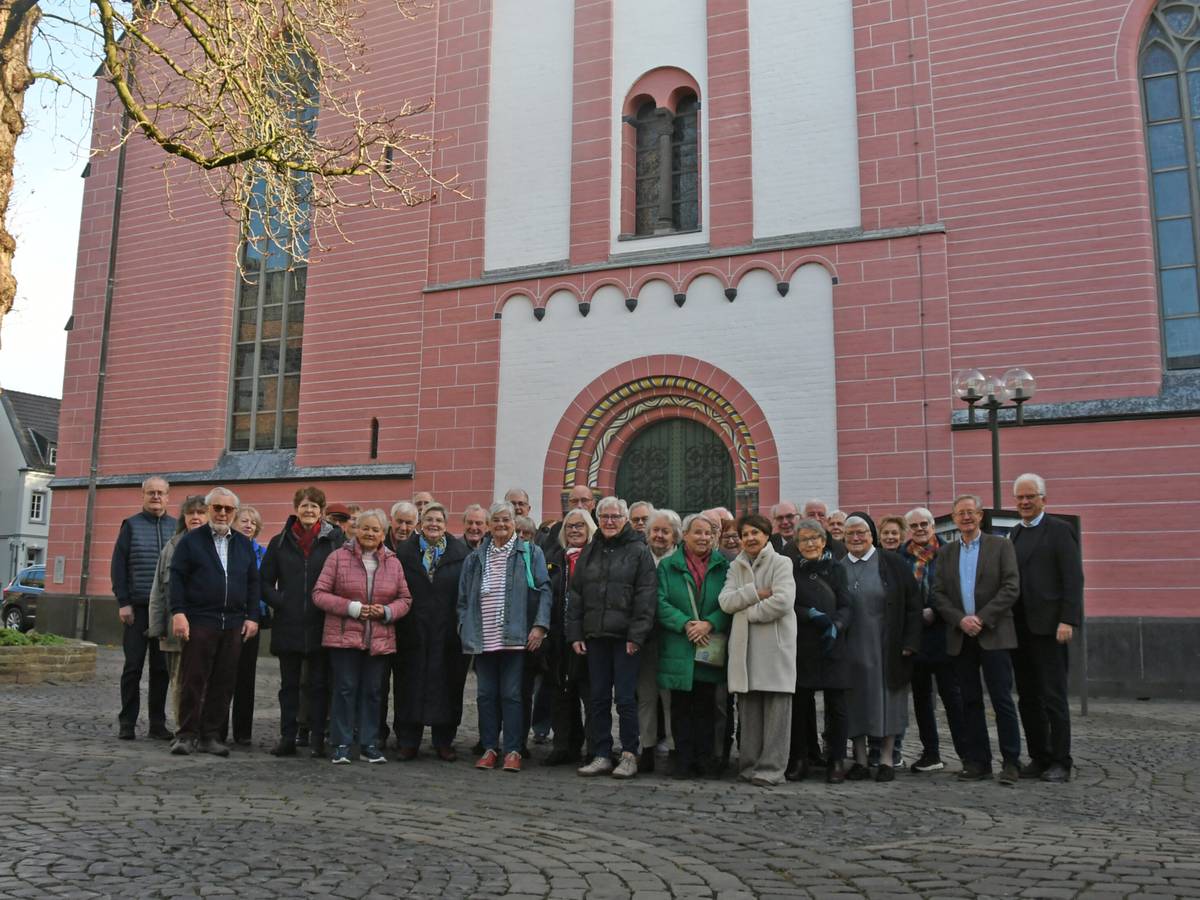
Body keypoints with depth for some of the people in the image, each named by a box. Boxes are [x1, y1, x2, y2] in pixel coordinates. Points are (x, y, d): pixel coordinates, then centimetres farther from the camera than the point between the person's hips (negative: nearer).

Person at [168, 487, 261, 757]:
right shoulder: (191, 540, 5)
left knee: (223, 683, 5)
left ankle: (210, 735, 14)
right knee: (193, 681, -1)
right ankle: (187, 734, 8)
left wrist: (252, 617, 6)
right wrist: (178, 612, -11)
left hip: (233, 624, 4)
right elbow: (177, 578, -1)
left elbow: (253, 583, 14)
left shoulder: (244, 544, 15)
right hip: (199, 621, -3)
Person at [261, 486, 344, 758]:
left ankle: (317, 739, 11)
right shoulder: (280, 542, 7)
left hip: (320, 625, -2)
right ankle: (287, 738, 17)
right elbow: (266, 581, 9)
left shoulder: (335, 540, 0)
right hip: (287, 625, 2)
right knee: (289, 684, 10)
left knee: (318, 684, 4)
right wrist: (278, 602, -3)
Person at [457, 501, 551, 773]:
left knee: (511, 694, -2)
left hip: (514, 637, -3)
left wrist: (540, 625, -10)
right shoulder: (475, 558, 14)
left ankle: (513, 751, 6)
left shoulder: (530, 554, 4)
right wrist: (466, 629, 5)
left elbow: (544, 590, -1)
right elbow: (464, 597, 15)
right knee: (486, 694, 7)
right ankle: (489, 748, 17)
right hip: (483, 639, 4)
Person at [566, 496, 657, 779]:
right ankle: (601, 755, 16)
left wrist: (637, 636, -13)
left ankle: (629, 756, 9)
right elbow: (575, 595, 14)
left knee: (626, 699, -2)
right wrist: (575, 634, 6)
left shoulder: (639, 551, -1)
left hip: (624, 637, -5)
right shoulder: (589, 552, 14)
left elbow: (646, 596, -7)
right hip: (595, 636, 5)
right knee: (599, 698, 8)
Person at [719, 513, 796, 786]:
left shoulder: (781, 563, 1)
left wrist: (748, 611, -6)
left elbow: (783, 601, -14)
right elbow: (725, 601, 1)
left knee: (775, 709, -3)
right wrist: (756, 593, -10)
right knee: (748, 709, 7)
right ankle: (749, 765, 14)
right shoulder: (736, 567, 16)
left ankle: (771, 768, 2)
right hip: (744, 646, 4)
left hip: (775, 644, -4)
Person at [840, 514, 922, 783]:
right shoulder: (838, 568, 6)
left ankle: (887, 760, 13)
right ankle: (860, 760, 14)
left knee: (886, 700, 3)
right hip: (851, 651, 2)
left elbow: (912, 604, -1)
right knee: (855, 702, 5)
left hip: (886, 649, -2)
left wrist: (909, 642, -8)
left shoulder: (892, 564, -1)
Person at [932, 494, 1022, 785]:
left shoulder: (1000, 546, 3)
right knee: (970, 701, 7)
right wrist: (961, 620, -10)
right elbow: (938, 594, 6)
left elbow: (1011, 587, -6)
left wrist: (981, 618, -14)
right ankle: (976, 761, 13)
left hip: (993, 634, -3)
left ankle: (1011, 762, 4)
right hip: (960, 637, 3)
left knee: (1002, 700, -3)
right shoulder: (945, 553, 12)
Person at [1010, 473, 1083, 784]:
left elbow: (1073, 578, -9)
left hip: (1048, 627, -6)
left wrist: (1068, 620, -16)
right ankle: (1039, 758, 18)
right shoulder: (1013, 535, 16)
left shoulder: (1059, 530, -2)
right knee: (1028, 698, 9)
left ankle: (1060, 763, 7)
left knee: (1053, 697, -2)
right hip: (1019, 628, 6)